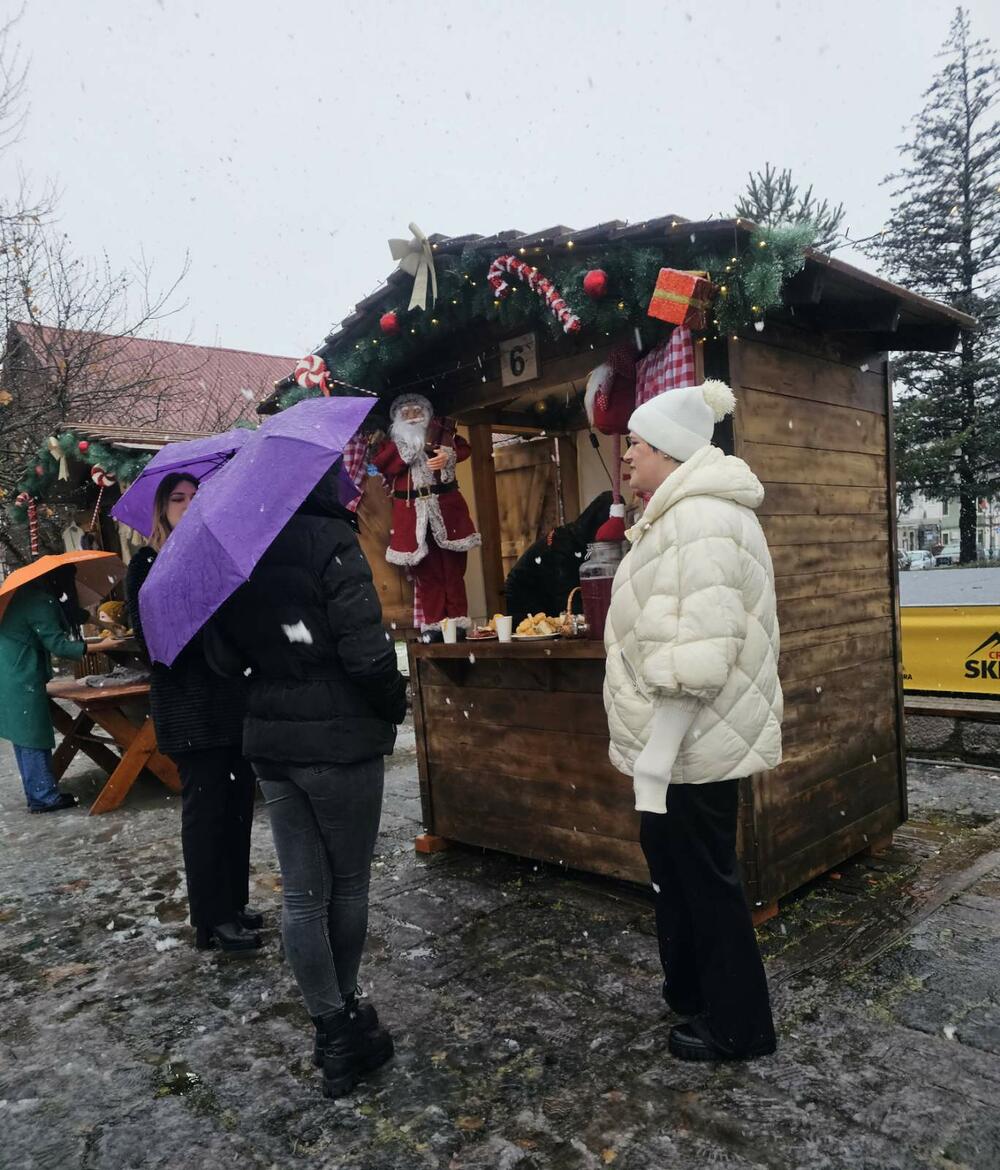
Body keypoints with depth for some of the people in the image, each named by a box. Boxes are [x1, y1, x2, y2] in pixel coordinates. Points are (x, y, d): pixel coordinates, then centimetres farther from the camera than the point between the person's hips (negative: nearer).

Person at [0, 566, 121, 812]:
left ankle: (37, 794, 19)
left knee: (24, 737, 13)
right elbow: (57, 644, -20)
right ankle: (45, 797, 0)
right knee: (34, 737, -5)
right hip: (23, 679, -10)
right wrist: (99, 647, -21)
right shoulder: (41, 601, -17)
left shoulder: (27, 595, 14)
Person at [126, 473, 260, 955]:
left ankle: (234, 903, 23)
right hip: (188, 705, -5)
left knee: (238, 800, 9)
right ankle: (212, 920, 12)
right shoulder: (149, 563, 0)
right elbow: (147, 633, -10)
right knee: (205, 806, 0)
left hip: (235, 696, 5)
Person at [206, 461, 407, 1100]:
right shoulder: (329, 540, -16)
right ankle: (348, 1012, 31)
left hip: (271, 741, 5)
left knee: (302, 894, 12)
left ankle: (334, 1030, 22)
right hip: (341, 739, -5)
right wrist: (395, 705, -4)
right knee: (350, 884, 14)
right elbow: (366, 651, -20)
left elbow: (225, 657, 8)